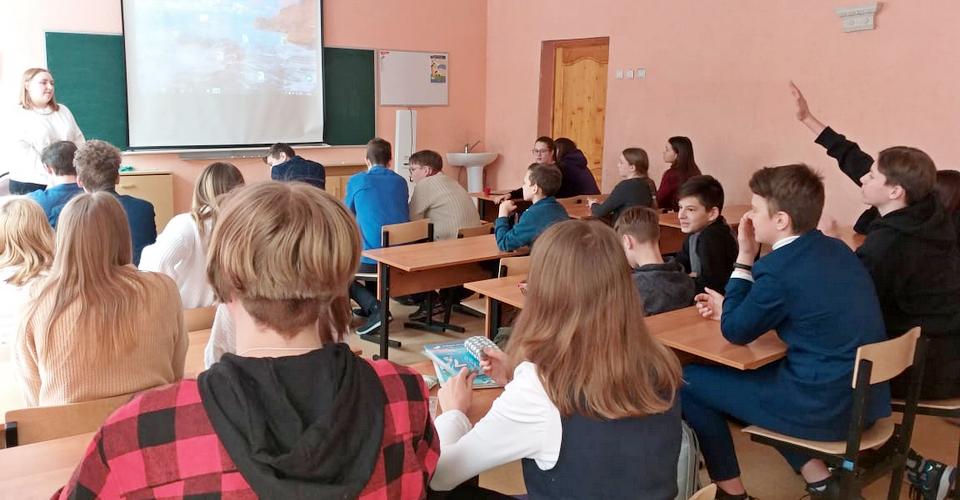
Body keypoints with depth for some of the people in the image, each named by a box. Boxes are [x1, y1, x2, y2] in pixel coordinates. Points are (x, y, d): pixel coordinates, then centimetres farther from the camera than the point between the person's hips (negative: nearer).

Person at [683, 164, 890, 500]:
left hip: (824, 406, -9)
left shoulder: (779, 267, -22)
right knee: (756, 371, 30)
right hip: (865, 396, 9)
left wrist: (744, 258, -6)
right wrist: (731, 306, 14)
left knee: (689, 381, 2)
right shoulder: (835, 249, 5)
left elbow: (735, 332, -7)